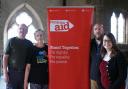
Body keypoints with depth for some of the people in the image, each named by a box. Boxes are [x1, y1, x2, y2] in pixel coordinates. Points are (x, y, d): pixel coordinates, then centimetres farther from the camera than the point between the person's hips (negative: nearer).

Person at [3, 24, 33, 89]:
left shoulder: (29, 43, 9)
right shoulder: (11, 41, 2)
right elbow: (5, 57, 0)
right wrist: (5, 73, -8)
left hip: (25, 73, 3)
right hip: (12, 72, -2)